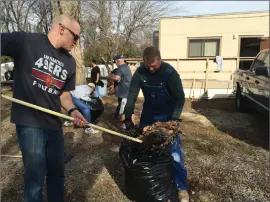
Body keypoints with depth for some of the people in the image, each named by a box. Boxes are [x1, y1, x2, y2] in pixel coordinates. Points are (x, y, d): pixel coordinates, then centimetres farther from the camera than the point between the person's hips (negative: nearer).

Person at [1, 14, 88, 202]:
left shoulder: (70, 62, 8)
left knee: (57, 173, 19)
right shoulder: (25, 41, -9)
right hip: (29, 123, -6)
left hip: (54, 124, 6)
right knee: (35, 177, 5)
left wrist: (72, 110, -6)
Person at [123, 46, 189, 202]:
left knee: (174, 150, -5)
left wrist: (175, 119, -30)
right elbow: (132, 96, -15)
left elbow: (180, 98, -19)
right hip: (148, 113, 4)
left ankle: (181, 187, 13)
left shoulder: (170, 72, -23)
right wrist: (128, 120, -24)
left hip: (168, 115, -3)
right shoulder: (140, 72, -14)